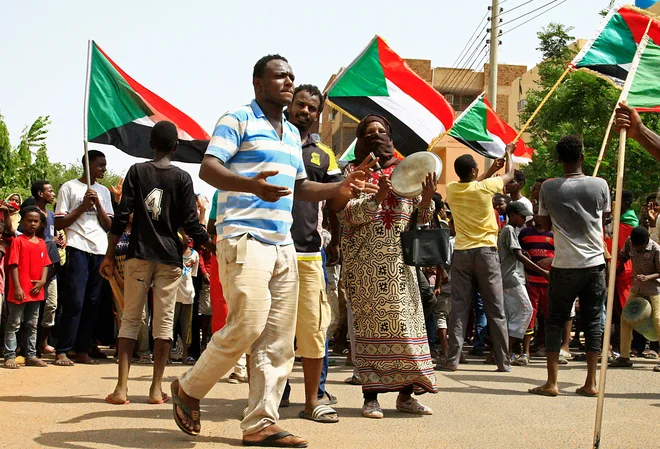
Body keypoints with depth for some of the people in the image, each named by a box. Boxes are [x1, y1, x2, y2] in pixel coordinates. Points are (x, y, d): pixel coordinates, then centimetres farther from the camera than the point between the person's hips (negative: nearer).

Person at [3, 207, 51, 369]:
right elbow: (13, 265, -11)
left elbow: (45, 264, 11)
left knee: (32, 325, 12)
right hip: (20, 292, -6)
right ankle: (10, 356, 5)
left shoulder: (42, 243, 11)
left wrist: (42, 281, -6)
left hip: (36, 291, 6)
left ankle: (31, 356, 20)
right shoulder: (18, 241, -6)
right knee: (14, 325, 1)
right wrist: (17, 288, -17)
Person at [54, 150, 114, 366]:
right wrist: (83, 206, -6)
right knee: (75, 301, -11)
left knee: (93, 303, 3)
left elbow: (108, 225, 12)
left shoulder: (104, 192, 19)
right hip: (78, 249, -5)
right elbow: (59, 223, 1)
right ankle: (62, 352, -7)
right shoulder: (69, 188, 5)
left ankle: (82, 351, 9)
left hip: (100, 251, 5)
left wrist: (98, 204, -1)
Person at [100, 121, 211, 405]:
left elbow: (122, 216, -1)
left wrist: (110, 255, 4)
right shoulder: (182, 178, 2)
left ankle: (122, 387, -3)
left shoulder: (136, 171, 3)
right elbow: (191, 223, -1)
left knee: (131, 318, 4)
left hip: (139, 254, 1)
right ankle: (156, 388, 3)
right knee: (164, 320, 3)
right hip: (170, 257, 0)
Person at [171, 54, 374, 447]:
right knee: (247, 325, -14)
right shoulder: (238, 119, 0)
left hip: (283, 245, 8)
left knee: (279, 340, 3)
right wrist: (252, 185, -29)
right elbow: (208, 168, -11)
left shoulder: (293, 134, 23)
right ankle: (189, 389, 9)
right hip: (244, 239, -8)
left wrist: (339, 189, 11)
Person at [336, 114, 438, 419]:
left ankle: (406, 393, 5)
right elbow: (346, 213, -6)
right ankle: (371, 396, 0)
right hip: (365, 260, -3)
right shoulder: (353, 171, 8)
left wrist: (427, 198, -8)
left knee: (405, 318, -2)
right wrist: (378, 196, -18)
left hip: (399, 259, 3)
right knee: (369, 322, -4)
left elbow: (419, 219, 13)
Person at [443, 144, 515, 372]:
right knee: (495, 310, 3)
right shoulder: (484, 187, -8)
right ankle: (503, 361, 7)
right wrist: (509, 153, 30)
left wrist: (491, 170, 35)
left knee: (459, 308, 3)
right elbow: (509, 175, 13)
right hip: (485, 252, -2)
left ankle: (452, 359, 0)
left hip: (461, 253, 3)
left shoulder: (452, 189, 2)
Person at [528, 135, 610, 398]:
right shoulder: (600, 185, -4)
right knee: (593, 322, 9)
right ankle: (591, 383, 9)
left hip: (565, 266, -1)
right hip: (595, 263, 1)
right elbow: (605, 217, 12)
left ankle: (551, 383, 3)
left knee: (555, 321, 7)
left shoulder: (548, 188, -6)